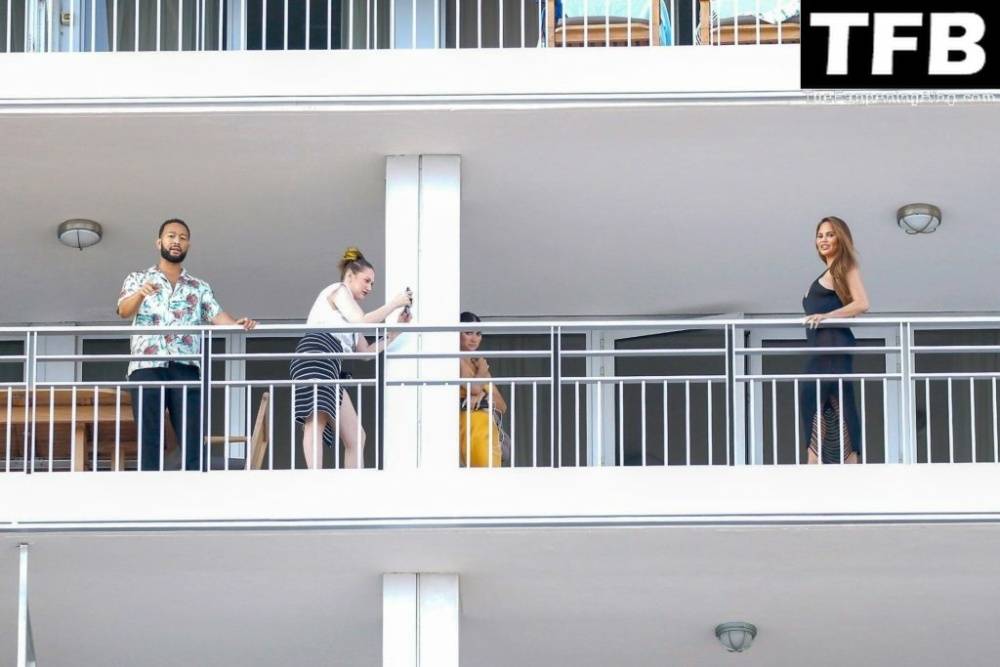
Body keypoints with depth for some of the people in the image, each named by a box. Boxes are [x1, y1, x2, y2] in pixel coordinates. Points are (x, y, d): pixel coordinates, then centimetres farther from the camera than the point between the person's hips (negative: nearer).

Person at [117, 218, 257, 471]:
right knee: (149, 439, -6)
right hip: (147, 367, -2)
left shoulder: (199, 287, 22)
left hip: (186, 369, 2)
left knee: (192, 439, -8)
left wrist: (236, 324, -19)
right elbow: (124, 310, -4)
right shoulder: (138, 279, 15)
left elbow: (216, 314, 5)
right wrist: (140, 295, -27)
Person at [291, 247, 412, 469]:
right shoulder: (338, 290, 13)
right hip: (316, 355, -10)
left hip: (329, 369, 10)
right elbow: (363, 322, -3)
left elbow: (366, 351, 33)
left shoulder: (349, 315, 37)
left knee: (355, 437, 4)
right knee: (316, 421, -27)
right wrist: (394, 303, 6)